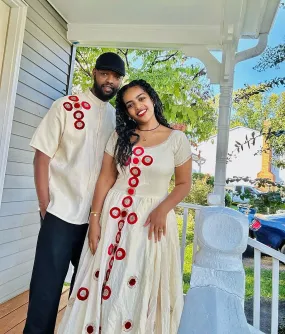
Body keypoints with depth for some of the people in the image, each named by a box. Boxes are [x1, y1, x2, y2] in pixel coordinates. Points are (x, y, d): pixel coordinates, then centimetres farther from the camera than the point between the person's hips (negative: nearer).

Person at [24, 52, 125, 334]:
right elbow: (42, 156, -5)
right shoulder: (66, 106, -3)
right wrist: (46, 207, -8)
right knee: (46, 286, 3)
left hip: (98, 216, 4)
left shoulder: (118, 118, 9)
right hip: (61, 213, -4)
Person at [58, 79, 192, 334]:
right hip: (114, 214, 2)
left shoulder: (177, 139, -1)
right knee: (103, 280, 8)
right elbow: (106, 179, 2)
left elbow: (184, 184, 1)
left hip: (151, 217, -1)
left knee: (141, 286, 7)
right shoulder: (120, 136, 5)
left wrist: (162, 210, -15)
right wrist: (95, 218, -4)